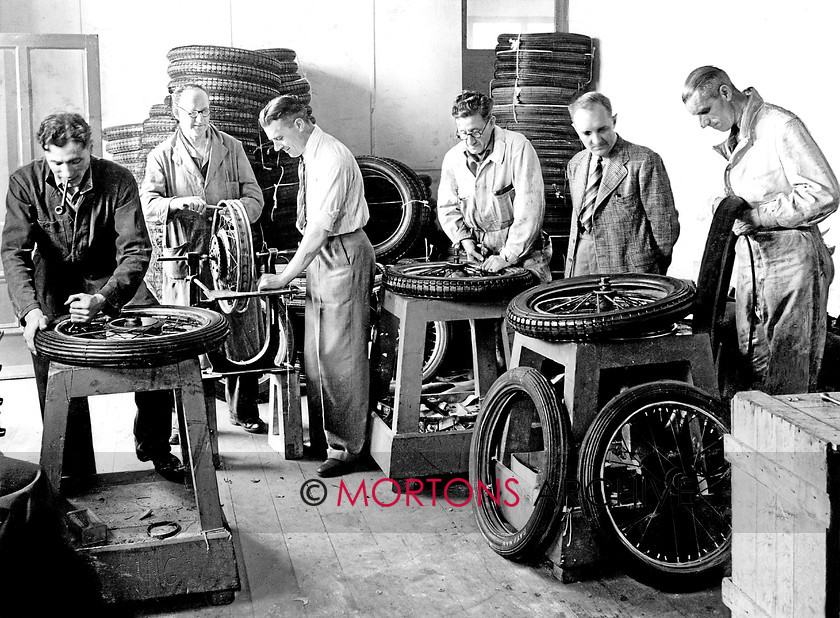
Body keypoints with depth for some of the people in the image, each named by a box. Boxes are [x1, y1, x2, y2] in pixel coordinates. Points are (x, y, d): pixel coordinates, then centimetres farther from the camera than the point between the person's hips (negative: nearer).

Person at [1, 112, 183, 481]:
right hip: (54, 279, 1)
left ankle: (153, 445, 3)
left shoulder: (118, 181, -20)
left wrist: (104, 300, -43)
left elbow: (136, 250, -25)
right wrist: (30, 310, -38)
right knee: (48, 352, -14)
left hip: (110, 277, -1)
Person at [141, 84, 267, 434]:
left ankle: (244, 411, 18)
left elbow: (254, 198, 8)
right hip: (185, 258, -2)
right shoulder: (162, 156, 6)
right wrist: (178, 202, -25)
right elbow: (147, 206, -5)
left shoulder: (231, 149, 12)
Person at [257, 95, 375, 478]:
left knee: (340, 355, -3)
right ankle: (321, 436, 25)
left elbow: (320, 230, -21)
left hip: (343, 256, -9)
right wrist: (295, 271, 8)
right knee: (315, 354, 14)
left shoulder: (332, 159, -18)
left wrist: (284, 277, -19)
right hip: (321, 256, 9)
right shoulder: (310, 157, 10)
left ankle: (346, 446, 7)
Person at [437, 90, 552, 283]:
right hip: (479, 255, 4)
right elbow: (447, 207, 14)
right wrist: (465, 241, -1)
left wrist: (508, 256, -19)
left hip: (523, 251, -4)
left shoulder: (517, 146, -14)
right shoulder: (452, 158, 2)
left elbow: (530, 208, -19)